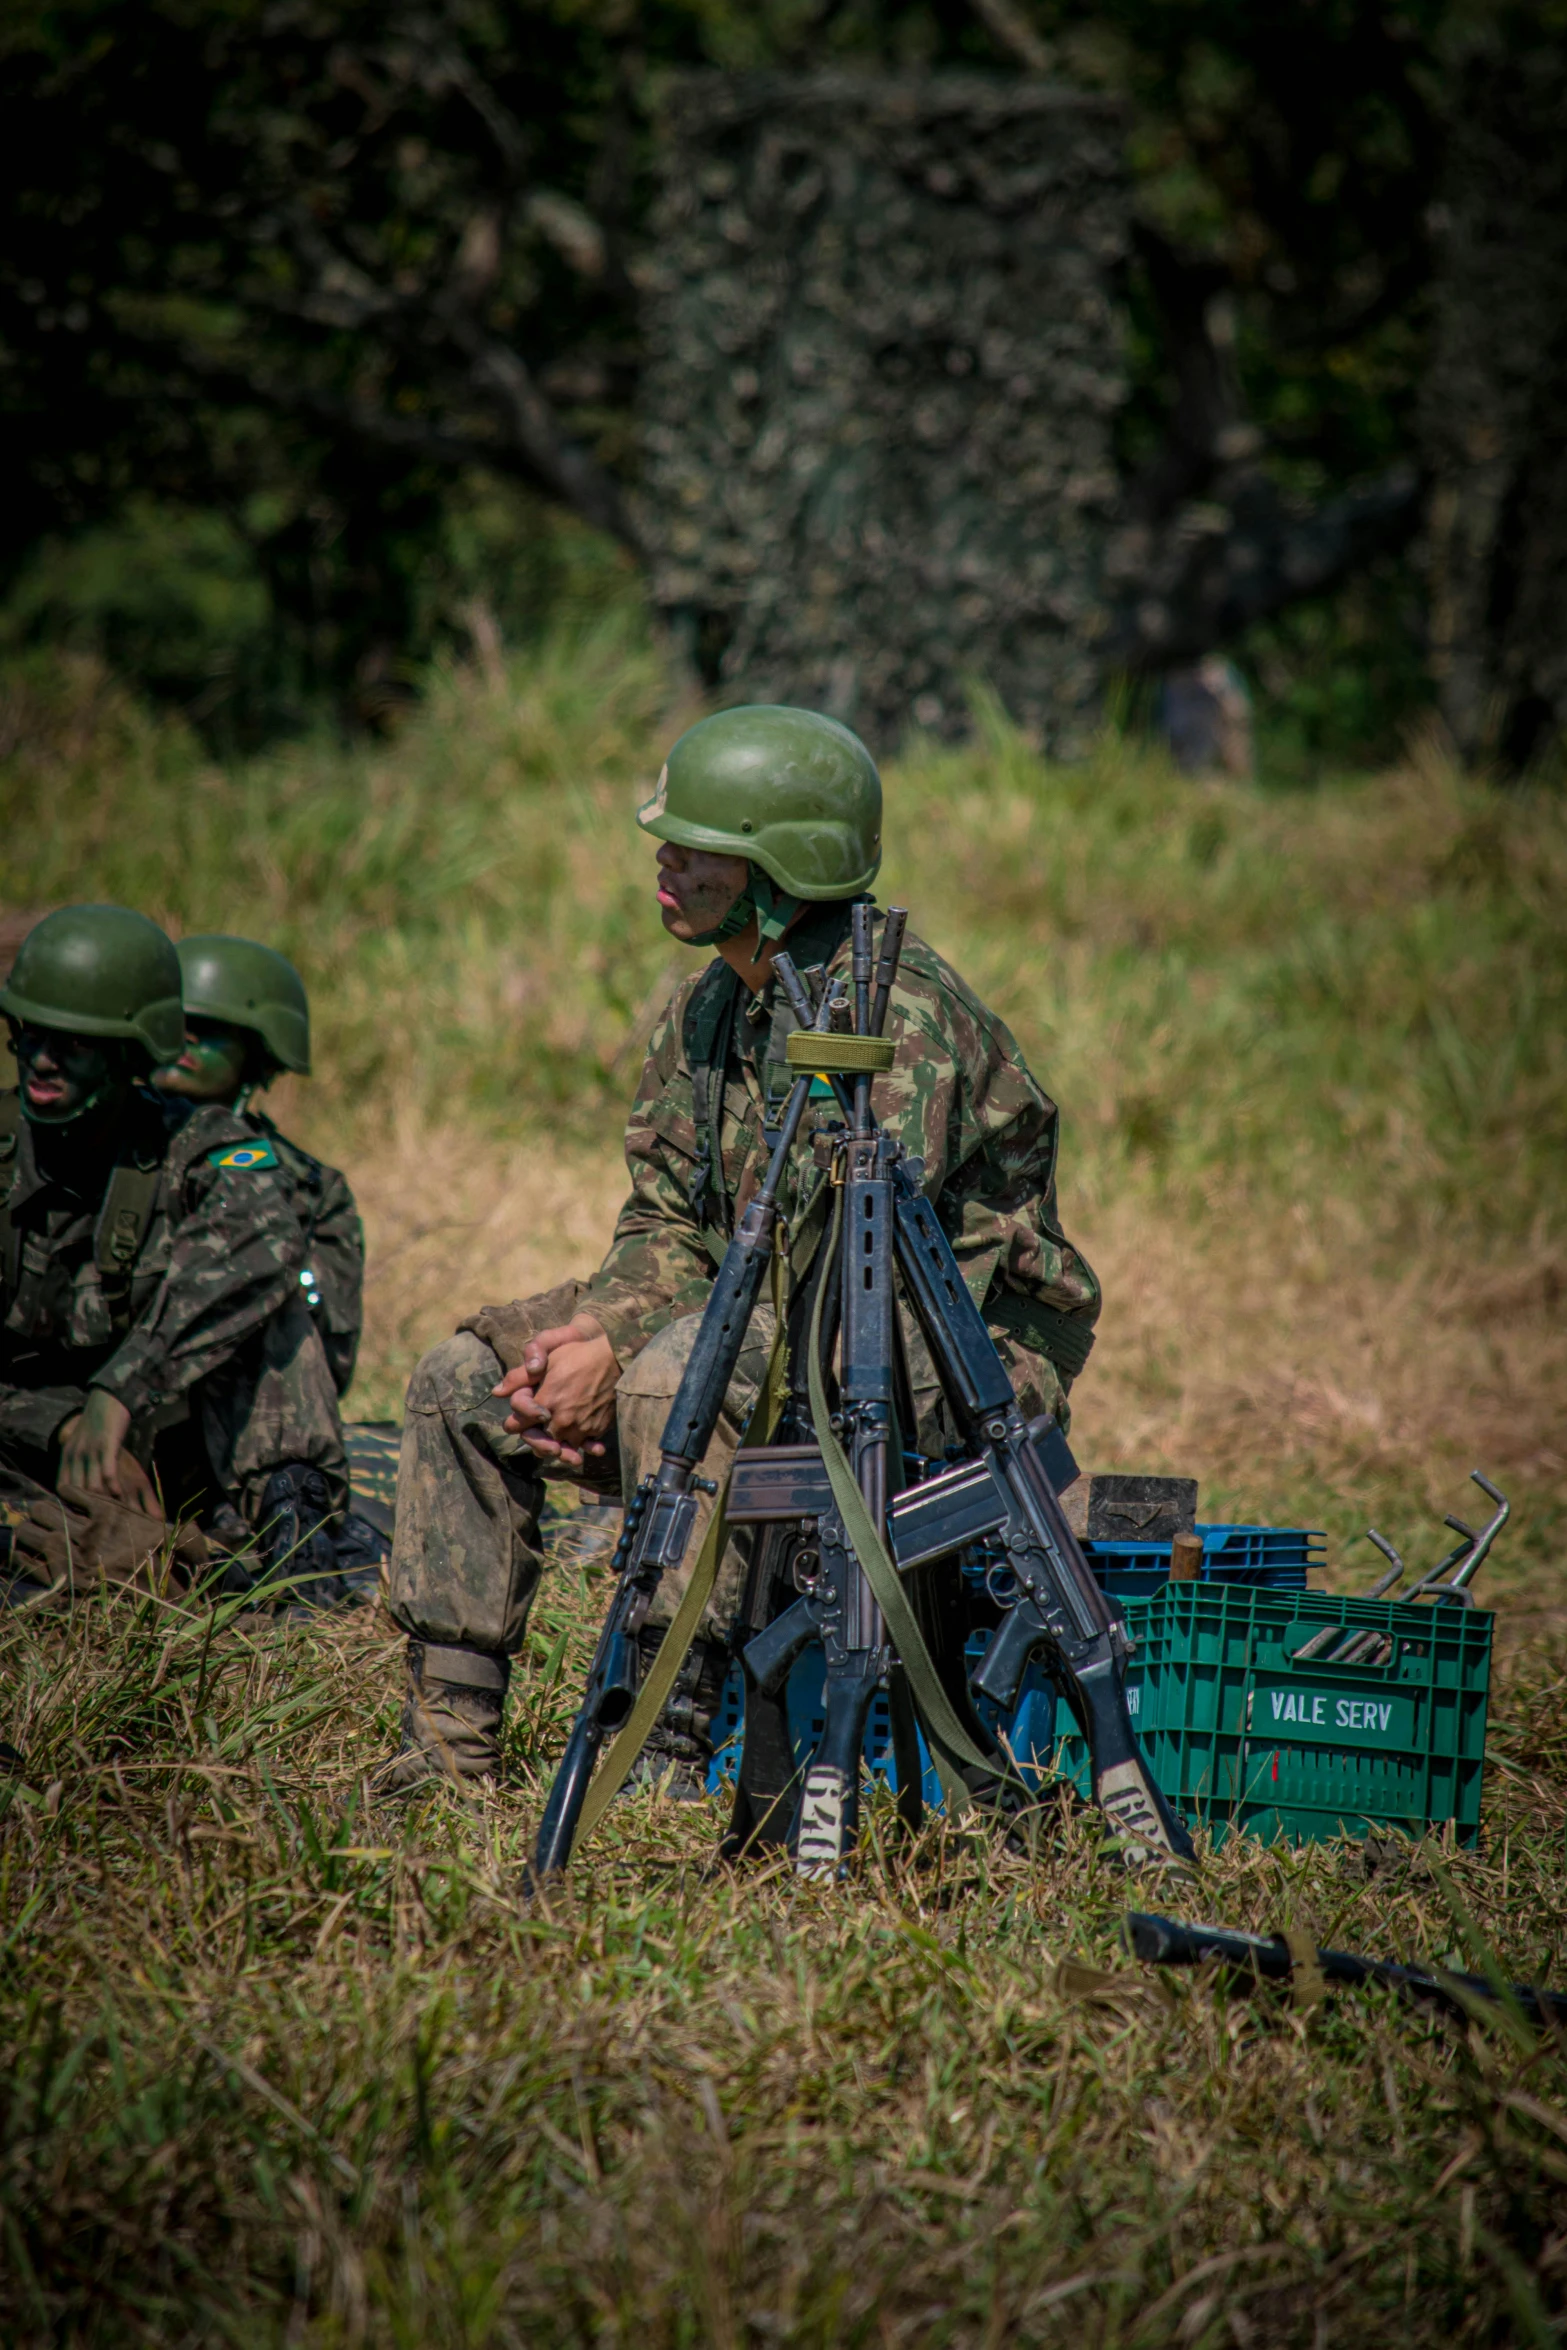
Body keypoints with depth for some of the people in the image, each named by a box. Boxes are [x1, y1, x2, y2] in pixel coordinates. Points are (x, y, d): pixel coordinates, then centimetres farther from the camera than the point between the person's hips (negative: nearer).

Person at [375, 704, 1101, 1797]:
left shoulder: (897, 1010, -21)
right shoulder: (708, 1009, 8)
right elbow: (669, 1229, 13)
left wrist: (622, 1355, -23)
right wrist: (591, 1333, -10)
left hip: (957, 1360, -9)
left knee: (681, 1372, -36)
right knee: (466, 1378, 0)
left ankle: (669, 1758, -34)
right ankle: (449, 1741, 1)